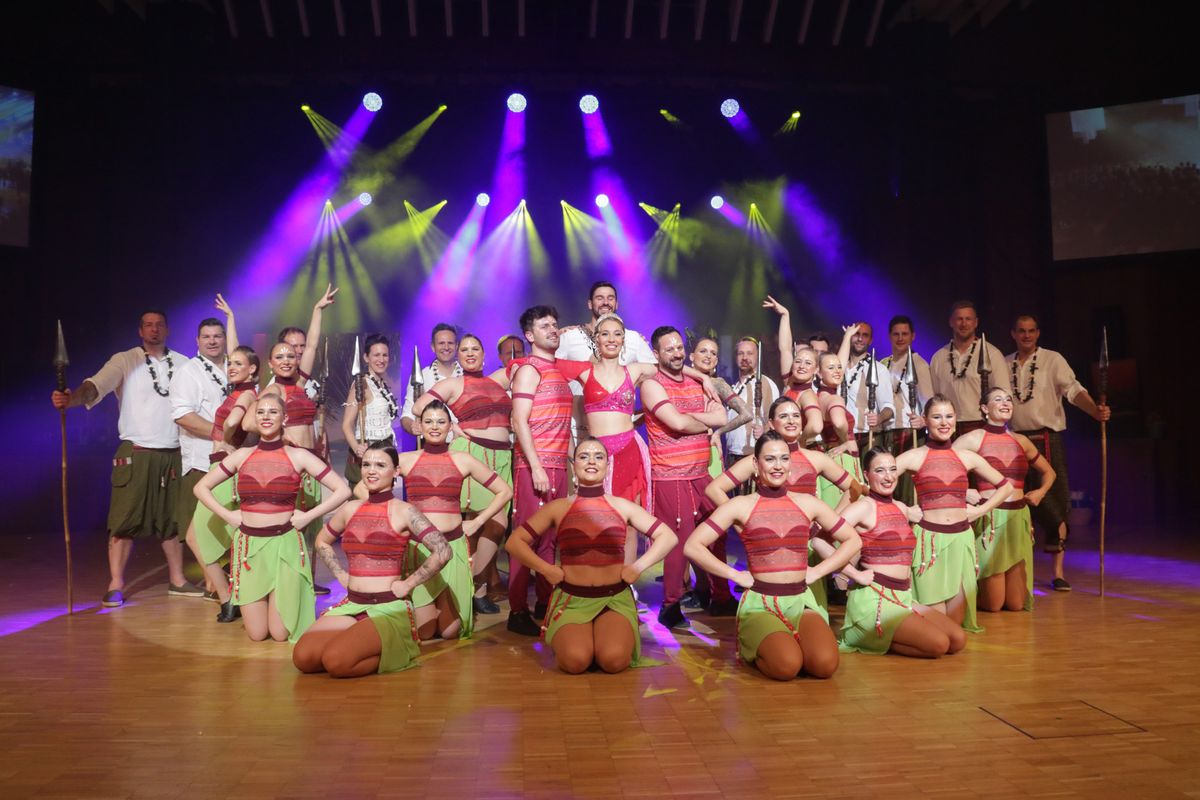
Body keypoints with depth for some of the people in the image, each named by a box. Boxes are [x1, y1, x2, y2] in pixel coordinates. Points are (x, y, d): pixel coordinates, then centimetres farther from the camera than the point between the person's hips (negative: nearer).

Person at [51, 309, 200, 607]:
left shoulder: (182, 364, 9)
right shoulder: (124, 361, -2)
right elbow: (95, 385, -16)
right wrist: (70, 399, -35)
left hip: (173, 454, 3)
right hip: (135, 454, -3)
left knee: (172, 518, 11)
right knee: (124, 520, -3)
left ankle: (176, 580, 22)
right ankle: (115, 586, 6)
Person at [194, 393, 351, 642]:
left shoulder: (298, 456, -2)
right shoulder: (242, 455, 6)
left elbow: (343, 490, -5)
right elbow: (201, 487, 13)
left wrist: (308, 516, -9)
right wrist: (227, 515, 1)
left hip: (285, 545, -2)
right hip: (248, 545, 2)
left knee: (280, 634, -1)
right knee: (256, 634, 3)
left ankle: (286, 602, 32)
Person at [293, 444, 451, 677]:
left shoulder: (404, 511, -8)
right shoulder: (350, 509, 9)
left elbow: (442, 552, -18)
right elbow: (322, 542, 27)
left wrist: (408, 584, -13)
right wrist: (341, 575, 13)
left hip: (389, 608, -6)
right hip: (351, 606, 6)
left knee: (336, 660, -27)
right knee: (303, 657, -16)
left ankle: (390, 653, 1)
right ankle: (360, 643, 8)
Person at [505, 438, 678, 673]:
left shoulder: (622, 506, 7)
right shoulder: (557, 508, 4)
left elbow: (668, 537, 11)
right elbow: (514, 542, 4)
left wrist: (638, 567, -1)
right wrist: (547, 569, -7)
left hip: (615, 598, 1)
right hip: (571, 599, 0)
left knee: (614, 659, -27)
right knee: (575, 661, -27)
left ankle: (615, 633, 8)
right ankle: (564, 635, 8)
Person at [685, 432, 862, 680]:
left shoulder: (807, 503, 8)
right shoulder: (741, 505, -2)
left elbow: (853, 541, 17)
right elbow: (692, 546, -7)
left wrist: (817, 571, 6)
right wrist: (735, 575, -9)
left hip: (801, 601, 3)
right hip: (759, 603, -3)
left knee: (826, 664, -26)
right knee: (787, 665, -30)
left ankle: (790, 643, 8)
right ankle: (757, 650, 5)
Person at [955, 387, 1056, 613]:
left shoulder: (1021, 441, 12)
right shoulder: (974, 439, -4)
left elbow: (1048, 471, 26)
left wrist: (1041, 491, 8)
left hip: (1019, 518, 5)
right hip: (990, 519, -5)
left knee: (1016, 604, 4)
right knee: (993, 604, -3)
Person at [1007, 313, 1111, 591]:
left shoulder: (1053, 360, 0)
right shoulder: (1004, 365, 10)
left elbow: (1073, 390, -13)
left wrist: (1096, 411, -31)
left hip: (1047, 440, -2)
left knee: (1054, 502, -4)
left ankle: (1058, 572, 4)